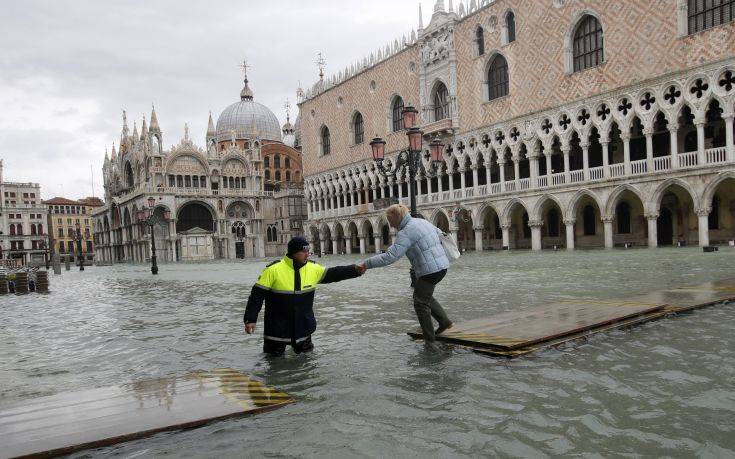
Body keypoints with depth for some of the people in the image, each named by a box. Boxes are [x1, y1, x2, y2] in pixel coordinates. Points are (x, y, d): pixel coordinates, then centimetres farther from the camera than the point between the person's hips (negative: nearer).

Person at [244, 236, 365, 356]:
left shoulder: (313, 269, -3)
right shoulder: (273, 270, -16)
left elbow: (334, 273, 4)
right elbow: (257, 295, -12)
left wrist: (356, 270, -7)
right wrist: (250, 319, -14)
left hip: (303, 327, 4)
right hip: (277, 328, -4)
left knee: (307, 352, 19)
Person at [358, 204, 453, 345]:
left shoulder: (406, 233, -18)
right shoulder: (421, 221, 10)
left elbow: (390, 257, -26)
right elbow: (439, 234, 24)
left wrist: (367, 264, -21)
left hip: (430, 270, -9)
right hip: (441, 266, 9)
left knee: (420, 303, 6)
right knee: (425, 296, 27)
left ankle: (429, 339, 14)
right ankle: (444, 321, 23)